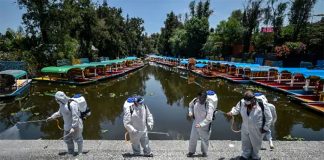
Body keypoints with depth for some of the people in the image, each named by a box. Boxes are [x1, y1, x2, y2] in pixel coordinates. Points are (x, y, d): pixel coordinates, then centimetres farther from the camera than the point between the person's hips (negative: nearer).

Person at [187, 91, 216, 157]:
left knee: (204, 140, 15)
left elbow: (208, 119, -26)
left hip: (204, 126, -4)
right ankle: (191, 151, 35)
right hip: (195, 124, 4)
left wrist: (201, 124, -28)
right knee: (192, 138, 13)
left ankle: (204, 152, 42)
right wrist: (190, 112, -5)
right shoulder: (195, 101, -13)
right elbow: (190, 105, 11)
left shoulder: (209, 106, -27)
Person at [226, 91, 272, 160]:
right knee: (245, 142, 24)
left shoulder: (261, 106, -29)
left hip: (256, 130, -3)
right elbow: (237, 108, 1)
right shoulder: (242, 102, -20)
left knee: (255, 143, 23)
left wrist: (265, 128, -10)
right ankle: (245, 154, 52)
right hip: (245, 128, 3)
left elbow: (269, 117, -13)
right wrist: (231, 112, -19)